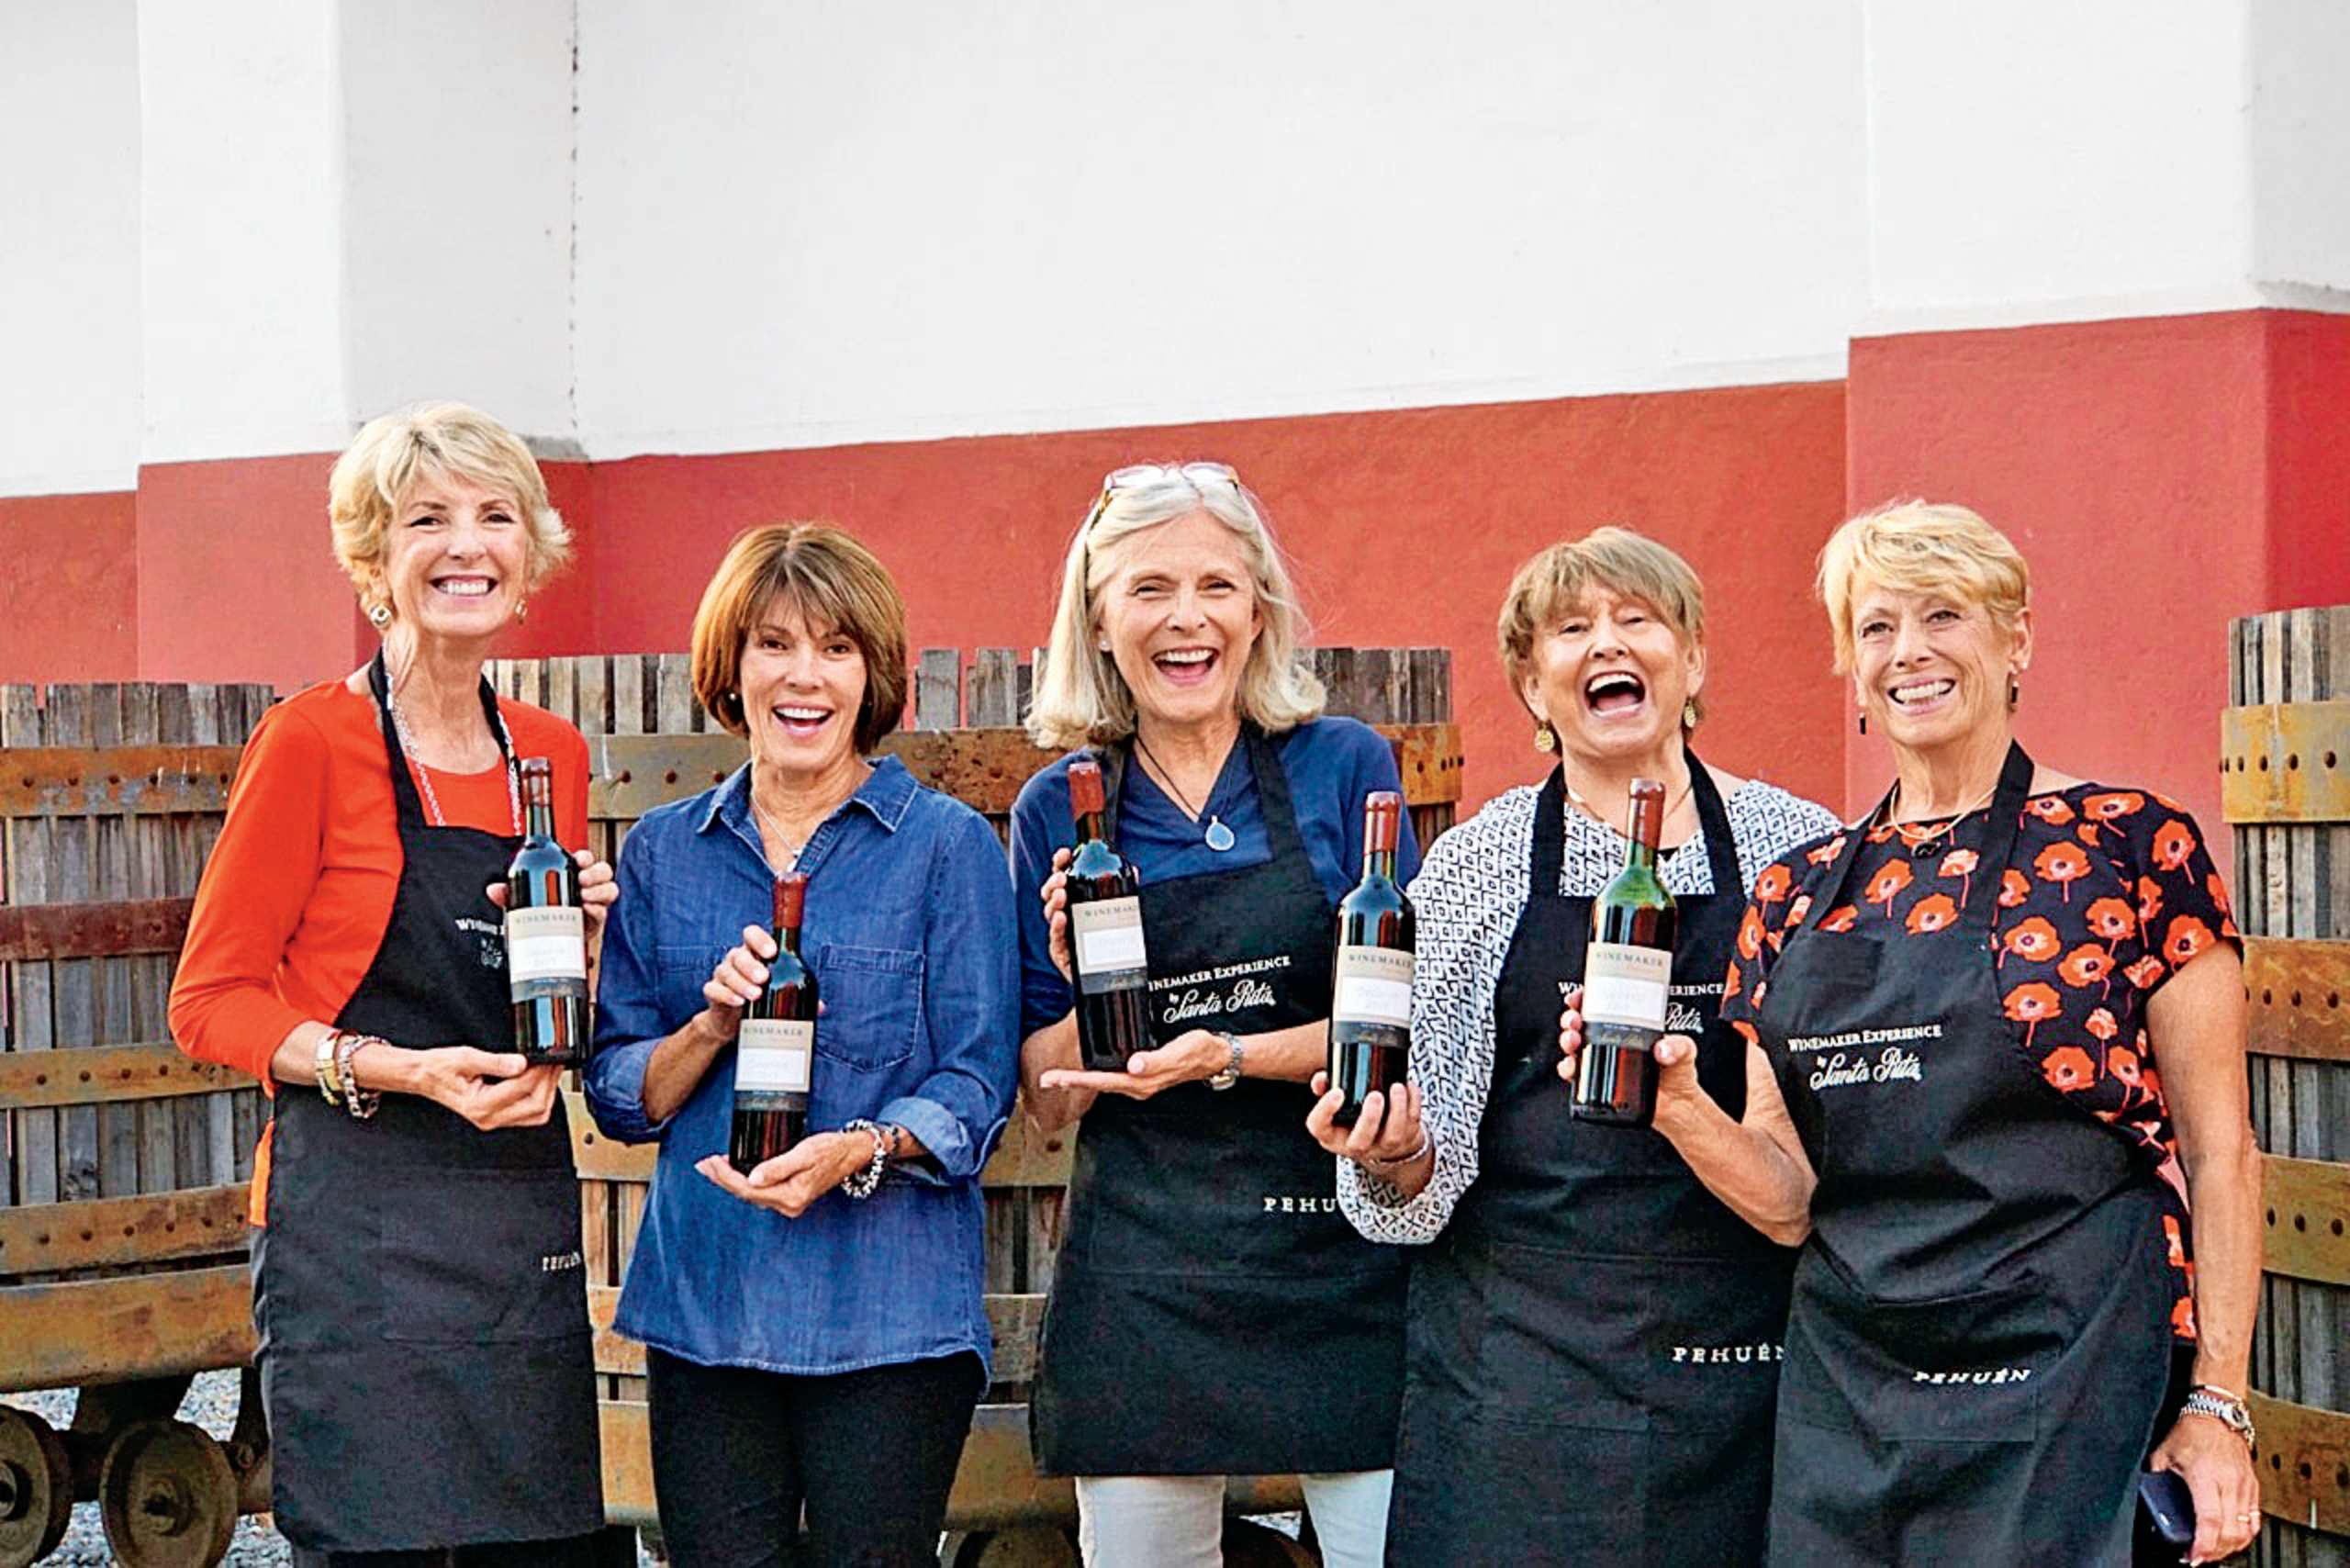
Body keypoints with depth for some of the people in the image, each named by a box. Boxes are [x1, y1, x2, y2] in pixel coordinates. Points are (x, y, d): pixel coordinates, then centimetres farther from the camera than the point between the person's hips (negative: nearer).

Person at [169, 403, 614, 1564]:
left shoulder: (553, 754, 12)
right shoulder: (313, 739, -5)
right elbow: (211, 999, -5)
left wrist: (582, 937, 1)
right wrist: (395, 1069, -18)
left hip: (527, 1237, 6)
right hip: (359, 1235, -6)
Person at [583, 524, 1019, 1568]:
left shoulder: (948, 845, 0)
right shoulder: (663, 853, 10)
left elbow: (978, 1087, -4)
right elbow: (618, 1097, 9)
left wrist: (856, 1152, -22)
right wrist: (712, 1026, -10)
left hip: (889, 1313, -3)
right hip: (701, 1301, 3)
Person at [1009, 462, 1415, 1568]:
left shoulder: (1344, 769, 0)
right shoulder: (1058, 810, 4)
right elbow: (1047, 1097, 7)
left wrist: (1229, 1055, -17)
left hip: (1339, 1258, -1)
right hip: (1140, 1274, 1)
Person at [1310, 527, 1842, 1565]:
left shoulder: (1797, 846, 5)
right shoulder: (1473, 865, 5)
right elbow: (1430, 1164, 5)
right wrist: (1396, 1156, -16)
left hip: (1746, 1352, 0)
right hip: (1521, 1353, 0)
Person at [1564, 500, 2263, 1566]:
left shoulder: (2130, 846, -3)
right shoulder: (1799, 894, 10)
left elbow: (2218, 1148, -3)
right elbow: (1789, 1198, 10)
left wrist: (2219, 1405, -9)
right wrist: (1676, 1106, -8)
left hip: (2070, 1394, -4)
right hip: (1846, 1396, 4)